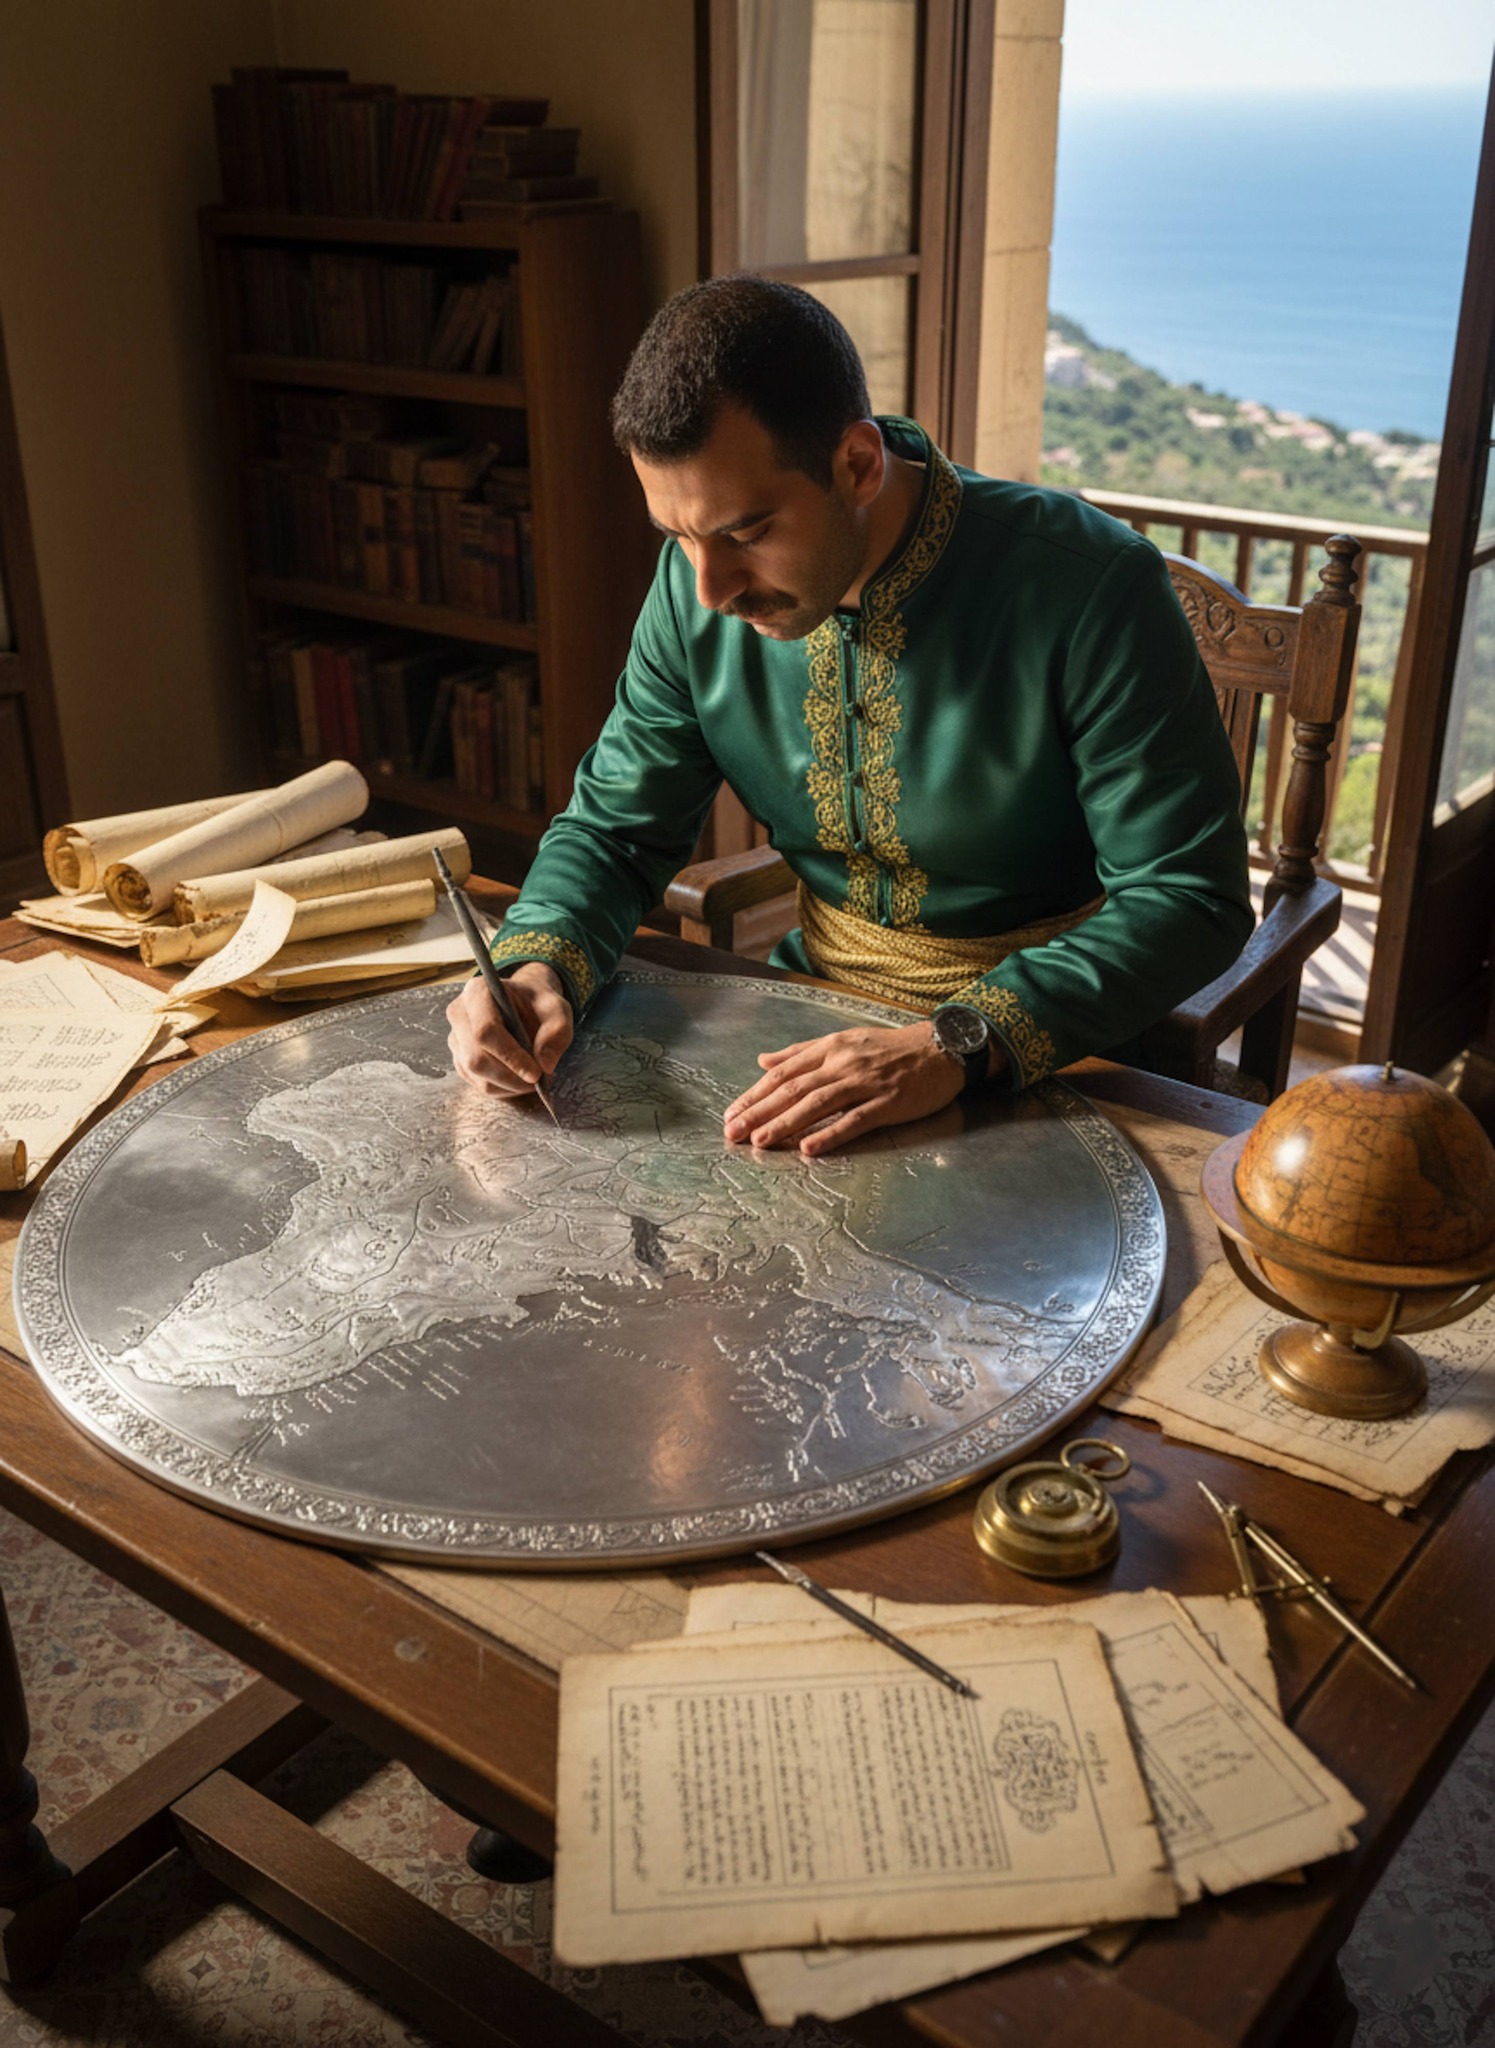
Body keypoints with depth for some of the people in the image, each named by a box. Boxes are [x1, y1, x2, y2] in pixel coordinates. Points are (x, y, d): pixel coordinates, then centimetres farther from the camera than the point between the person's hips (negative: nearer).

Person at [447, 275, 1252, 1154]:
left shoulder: (1091, 586, -21)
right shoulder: (697, 587, -6)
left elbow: (1192, 899, -20)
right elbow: (616, 827, 4)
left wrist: (958, 1045, -33)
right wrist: (538, 967, -18)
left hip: (1058, 1040, -4)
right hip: (821, 1007, 5)